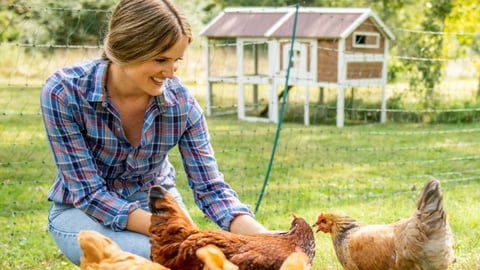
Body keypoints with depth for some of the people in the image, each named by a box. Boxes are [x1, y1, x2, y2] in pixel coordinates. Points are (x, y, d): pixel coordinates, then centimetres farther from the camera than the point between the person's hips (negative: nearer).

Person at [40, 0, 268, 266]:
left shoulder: (180, 101, -17)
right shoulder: (63, 92, -26)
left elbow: (209, 187, -14)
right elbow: (89, 194, -25)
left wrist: (263, 238, -32)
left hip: (155, 202, 3)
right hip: (83, 210, -3)